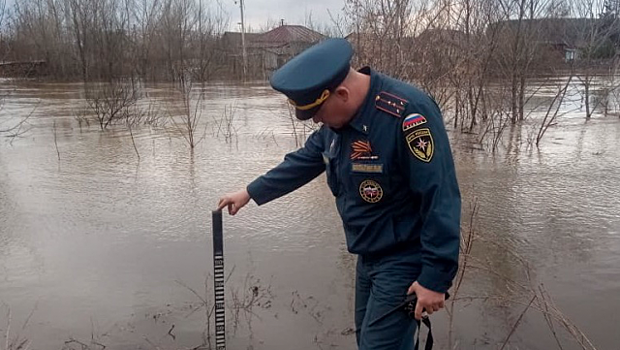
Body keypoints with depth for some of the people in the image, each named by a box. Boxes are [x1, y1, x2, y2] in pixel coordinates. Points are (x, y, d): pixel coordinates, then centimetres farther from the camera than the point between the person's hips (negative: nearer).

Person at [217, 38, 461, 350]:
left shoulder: (408, 114, -28)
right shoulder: (340, 115, 0)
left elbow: (441, 201, -28)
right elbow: (305, 161, 14)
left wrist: (435, 277, -24)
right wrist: (251, 192, 18)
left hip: (404, 261, -8)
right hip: (368, 255, 9)